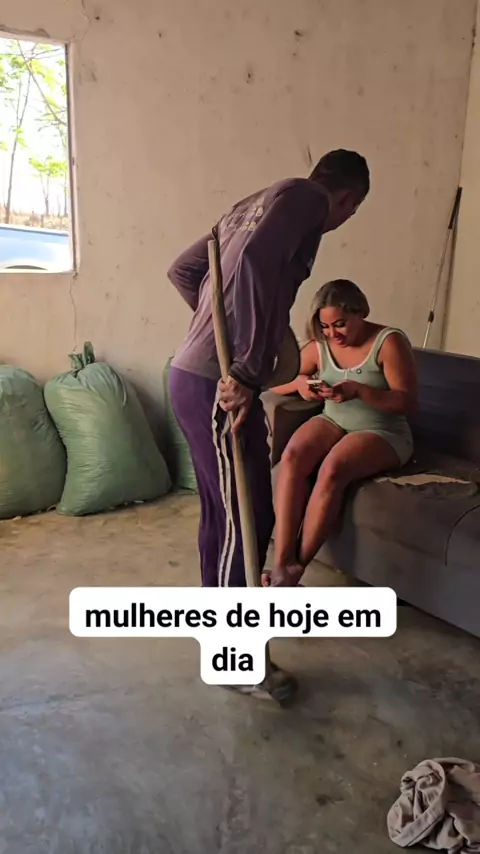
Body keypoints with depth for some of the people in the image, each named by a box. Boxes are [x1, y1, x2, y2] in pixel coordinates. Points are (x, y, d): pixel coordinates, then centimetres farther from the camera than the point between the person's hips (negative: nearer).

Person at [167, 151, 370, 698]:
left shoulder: (256, 202, 22)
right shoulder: (303, 196, -6)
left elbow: (182, 271, 26)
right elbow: (256, 260, -28)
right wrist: (246, 371, -29)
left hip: (193, 374, 10)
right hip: (217, 384, -10)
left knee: (220, 507, 21)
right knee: (248, 515, 0)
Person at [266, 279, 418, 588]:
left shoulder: (390, 342, -9)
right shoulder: (319, 347, 5)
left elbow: (408, 402, -14)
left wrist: (359, 390, -28)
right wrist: (299, 382, -13)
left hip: (383, 433, -4)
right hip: (332, 422, 4)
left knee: (332, 468, -35)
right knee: (292, 457, -29)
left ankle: (297, 567, -23)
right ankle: (282, 564, -32)